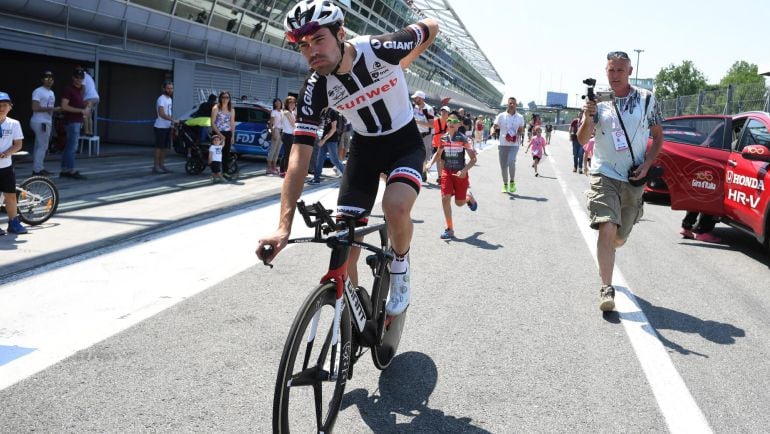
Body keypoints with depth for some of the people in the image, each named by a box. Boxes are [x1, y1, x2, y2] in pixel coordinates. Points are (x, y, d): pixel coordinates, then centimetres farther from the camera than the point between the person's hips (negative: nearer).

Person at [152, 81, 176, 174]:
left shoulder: (170, 99, 15)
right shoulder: (161, 99, -15)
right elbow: (161, 114, -26)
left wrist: (172, 123, 14)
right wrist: (173, 120, -33)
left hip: (167, 127, 9)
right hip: (160, 127, -9)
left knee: (164, 147, 12)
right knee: (159, 147, -6)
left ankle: (161, 165, 18)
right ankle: (156, 166, -2)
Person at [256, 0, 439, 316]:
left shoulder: (381, 49, -27)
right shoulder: (315, 88, -20)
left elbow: (431, 28, -6)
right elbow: (300, 156, -23)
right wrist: (284, 226, -31)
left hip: (405, 141, -2)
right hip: (364, 146, 3)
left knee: (396, 207, -33)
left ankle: (400, 268, -1)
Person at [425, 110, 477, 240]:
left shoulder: (463, 139, -12)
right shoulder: (443, 138, 0)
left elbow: (473, 158, -11)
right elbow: (438, 154, 18)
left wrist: (464, 170, -25)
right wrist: (430, 163, -1)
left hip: (460, 174, -3)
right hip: (447, 172, 3)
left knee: (459, 203, 6)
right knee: (445, 198, -10)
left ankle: (469, 197, 44)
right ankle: (450, 229, 0)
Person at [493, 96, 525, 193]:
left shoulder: (520, 117, 6)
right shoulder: (501, 116, 2)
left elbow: (522, 130, 15)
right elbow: (495, 126, 2)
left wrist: (521, 131, -8)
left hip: (514, 144, -1)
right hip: (502, 144, 1)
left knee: (511, 162, -23)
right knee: (503, 166, 5)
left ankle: (512, 182, -3)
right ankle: (505, 184, 24)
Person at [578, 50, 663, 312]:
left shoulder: (646, 99, 3)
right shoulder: (600, 101, 0)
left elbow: (658, 136, 11)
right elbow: (582, 140, -4)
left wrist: (647, 165, -4)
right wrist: (587, 118, -24)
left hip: (634, 180, 2)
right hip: (604, 175, -2)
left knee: (619, 239, 12)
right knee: (607, 229, -21)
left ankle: (605, 256, 48)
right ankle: (606, 289, -15)